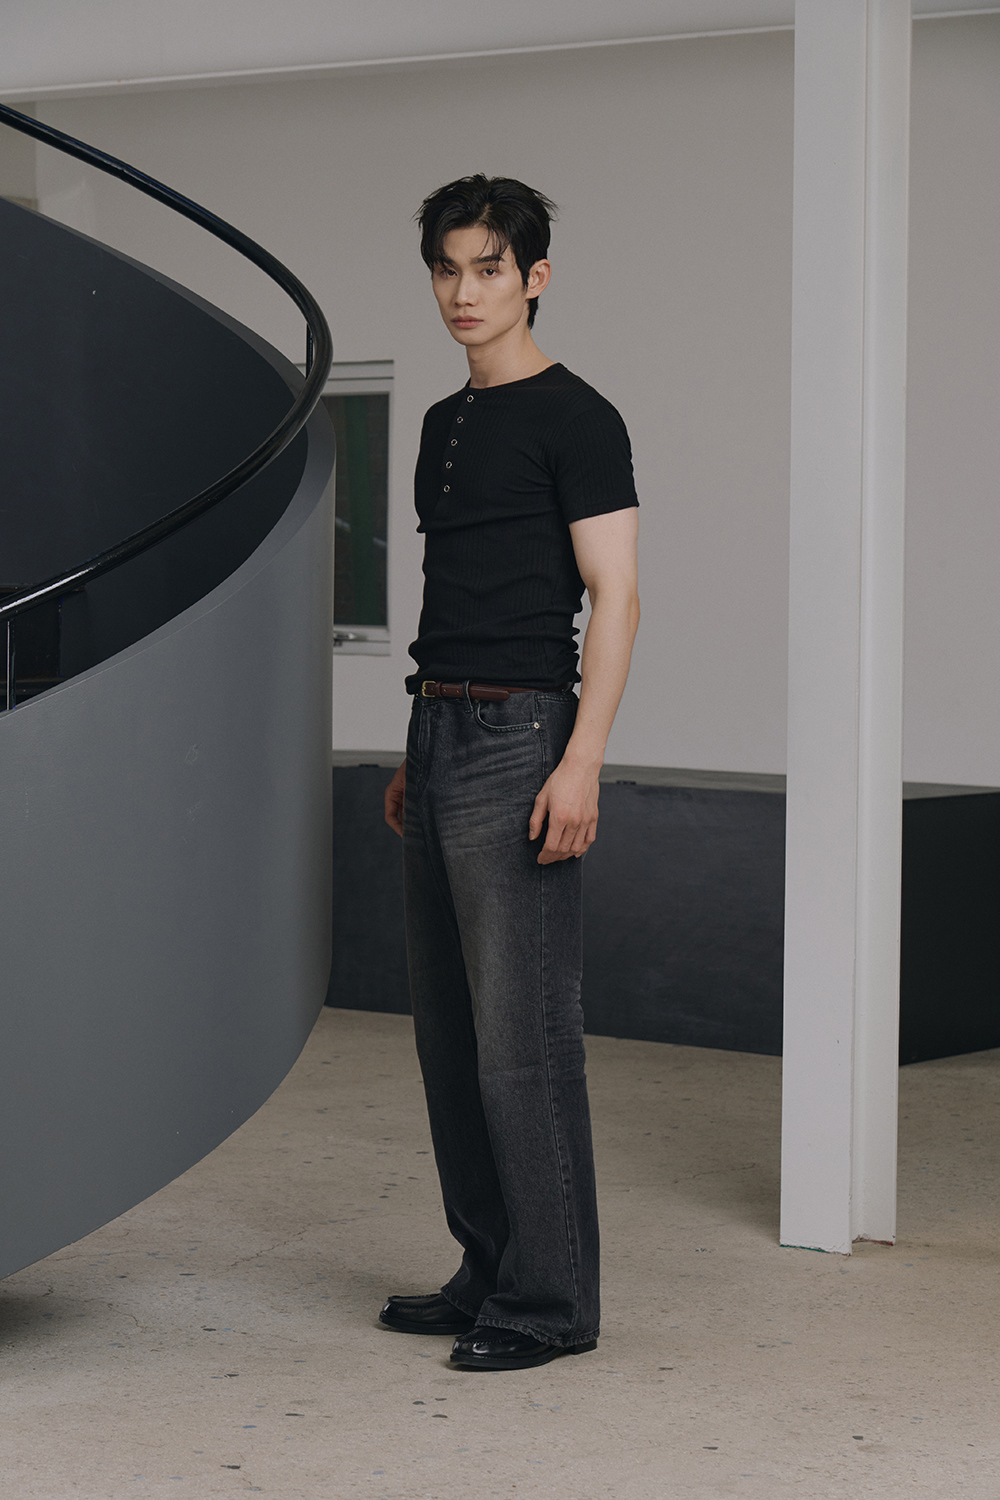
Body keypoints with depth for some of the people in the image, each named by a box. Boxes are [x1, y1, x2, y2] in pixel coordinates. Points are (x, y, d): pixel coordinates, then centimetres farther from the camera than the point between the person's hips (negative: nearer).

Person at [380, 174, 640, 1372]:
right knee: (450, 1030, 11)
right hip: (439, 735, 9)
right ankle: (489, 1271, 19)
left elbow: (613, 598, -13)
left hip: (517, 737, -9)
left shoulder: (574, 419, -8)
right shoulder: (446, 425, 18)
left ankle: (552, 1299, -4)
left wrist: (581, 761, -22)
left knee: (521, 1033, -9)